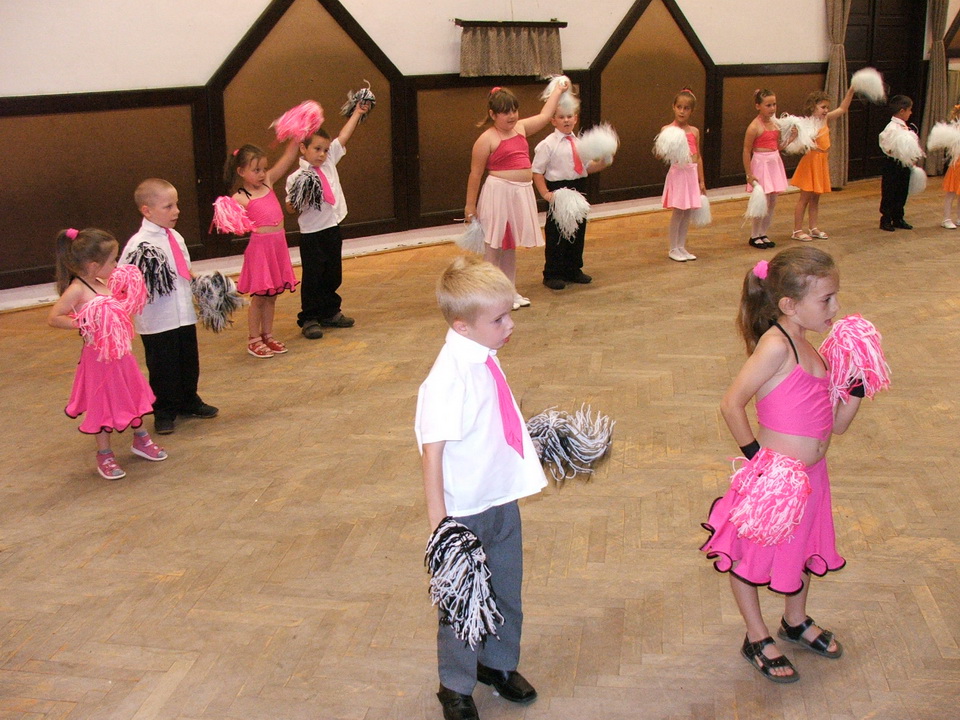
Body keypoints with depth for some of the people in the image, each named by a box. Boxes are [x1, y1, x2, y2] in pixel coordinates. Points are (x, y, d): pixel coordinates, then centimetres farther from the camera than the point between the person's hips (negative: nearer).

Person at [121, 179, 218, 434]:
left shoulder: (176, 238, 7)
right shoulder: (139, 245, -16)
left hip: (185, 315, 7)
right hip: (157, 322, -7)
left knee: (189, 363, 19)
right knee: (163, 369, 6)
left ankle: (189, 401, 37)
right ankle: (164, 413, 21)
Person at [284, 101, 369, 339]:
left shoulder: (329, 162, 5)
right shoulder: (296, 178, -11)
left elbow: (343, 137, 8)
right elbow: (290, 208, -9)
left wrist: (357, 113, 9)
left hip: (333, 230, 6)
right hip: (312, 233, -6)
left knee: (333, 275, 15)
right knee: (312, 276, 0)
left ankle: (330, 313, 29)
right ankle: (309, 319, 8)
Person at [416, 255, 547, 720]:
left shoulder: (485, 359, -3)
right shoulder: (448, 380, -27)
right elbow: (432, 453, -27)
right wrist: (439, 524, -27)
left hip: (503, 500, 8)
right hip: (466, 512, -7)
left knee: (506, 590, 23)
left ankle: (499, 664, 48)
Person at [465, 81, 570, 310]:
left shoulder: (520, 128, 10)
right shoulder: (487, 139, -11)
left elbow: (545, 115, 27)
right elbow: (475, 174, -9)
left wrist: (558, 90, 31)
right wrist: (470, 206, -8)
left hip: (521, 193, 8)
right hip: (498, 193, -8)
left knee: (511, 244, 16)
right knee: (494, 245, -2)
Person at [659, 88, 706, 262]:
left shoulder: (694, 131, 9)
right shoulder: (667, 129, -5)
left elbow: (698, 157, 13)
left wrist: (701, 181, 12)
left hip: (693, 172, 5)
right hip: (677, 171, -5)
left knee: (688, 211, 7)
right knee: (679, 211, -4)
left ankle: (681, 247, 18)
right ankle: (673, 249, 8)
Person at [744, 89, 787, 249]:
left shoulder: (775, 124, 8)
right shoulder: (754, 127, -14)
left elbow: (777, 146, 16)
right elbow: (746, 151, -13)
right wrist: (749, 174, -16)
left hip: (775, 163, 7)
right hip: (761, 164, -7)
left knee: (772, 203, 10)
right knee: (763, 203, -5)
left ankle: (763, 234, 22)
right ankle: (754, 236, 9)